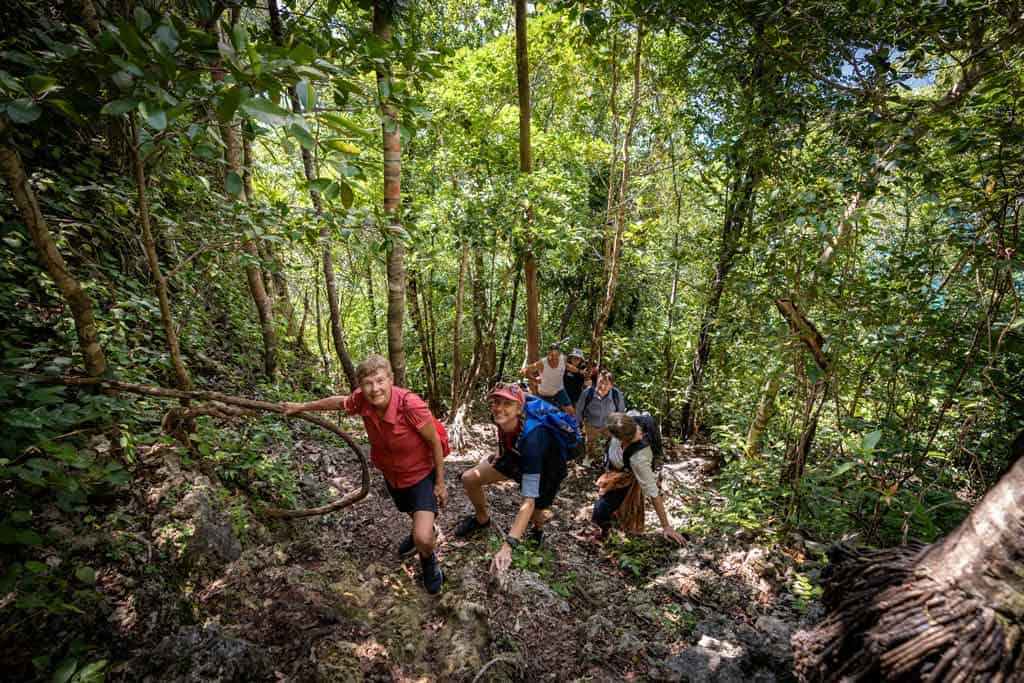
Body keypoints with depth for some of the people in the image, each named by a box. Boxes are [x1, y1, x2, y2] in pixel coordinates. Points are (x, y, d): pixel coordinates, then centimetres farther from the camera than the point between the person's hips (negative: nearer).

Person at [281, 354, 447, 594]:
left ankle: (428, 560, 21)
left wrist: (440, 483, -16)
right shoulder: (362, 400, -24)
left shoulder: (410, 404, -38)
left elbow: (435, 442, -25)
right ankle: (422, 529, 68)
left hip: (420, 474, -5)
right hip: (391, 474, 5)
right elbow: (340, 402, 1)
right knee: (413, 513, 32)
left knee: (422, 539, -15)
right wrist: (303, 406, 13)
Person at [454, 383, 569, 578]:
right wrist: (500, 454, 0)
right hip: (517, 458, 5)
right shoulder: (501, 419, -27)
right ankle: (482, 519, 25)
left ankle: (538, 529, 41)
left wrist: (507, 546, -49)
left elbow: (528, 501, -45)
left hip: (547, 469, -5)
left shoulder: (531, 439, -44)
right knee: (469, 479, -4)